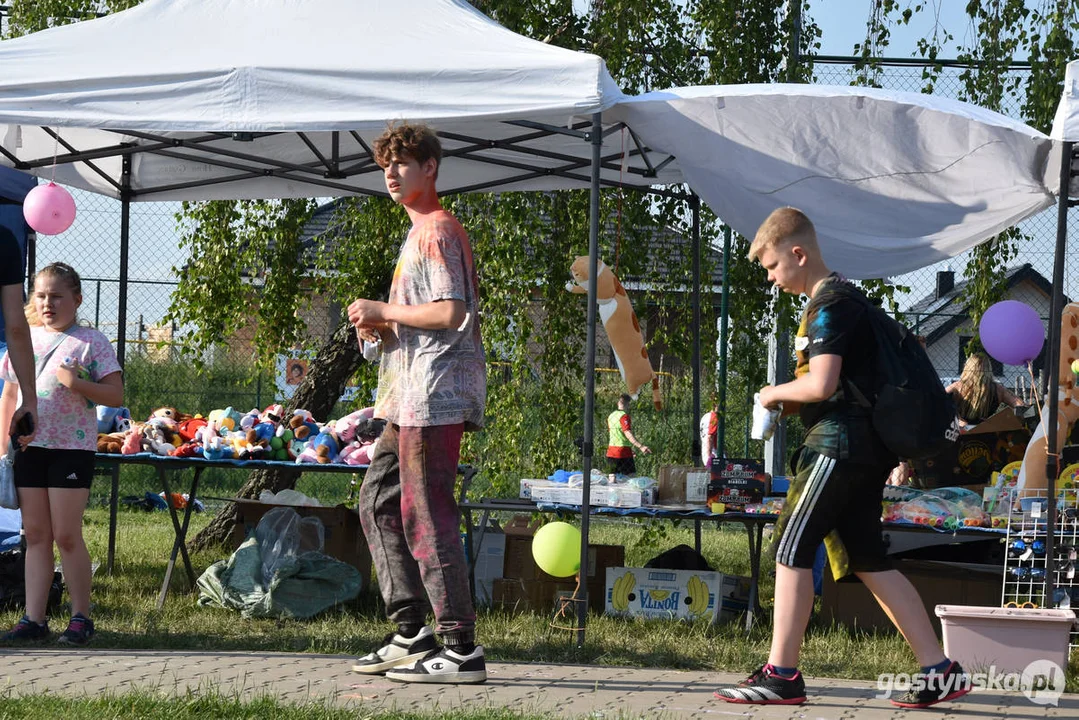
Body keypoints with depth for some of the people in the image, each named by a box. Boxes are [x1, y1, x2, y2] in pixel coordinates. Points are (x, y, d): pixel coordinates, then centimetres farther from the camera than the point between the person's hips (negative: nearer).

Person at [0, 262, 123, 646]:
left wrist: (78, 383, -21)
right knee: (35, 534, 6)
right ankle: (34, 618, 8)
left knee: (67, 535, -4)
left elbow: (116, 395, -6)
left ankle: (81, 617, 7)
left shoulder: (91, 341, -3)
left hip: (72, 447, -5)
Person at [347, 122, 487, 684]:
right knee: (378, 502, 13)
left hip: (435, 392, -11)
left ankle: (462, 650, -11)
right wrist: (383, 328, 11)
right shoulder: (420, 230, 22)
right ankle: (412, 633, 14)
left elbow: (451, 312, -21)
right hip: (413, 395, 11)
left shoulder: (438, 228, -10)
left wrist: (383, 311, -10)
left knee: (426, 515, -12)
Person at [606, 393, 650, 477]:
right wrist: (640, 446, -34)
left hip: (611, 453, 8)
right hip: (624, 453, -8)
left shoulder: (611, 416, 14)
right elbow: (628, 434, -24)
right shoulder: (624, 416, -11)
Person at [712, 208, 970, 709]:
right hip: (862, 448, 10)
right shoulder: (843, 300, 20)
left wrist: (776, 393, -5)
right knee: (866, 561, 9)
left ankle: (781, 674, -8)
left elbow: (821, 385, -22)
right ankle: (939, 671, 7)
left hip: (838, 444, -10)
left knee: (791, 550, -8)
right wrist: (791, 402, 12)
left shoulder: (828, 307, -13)